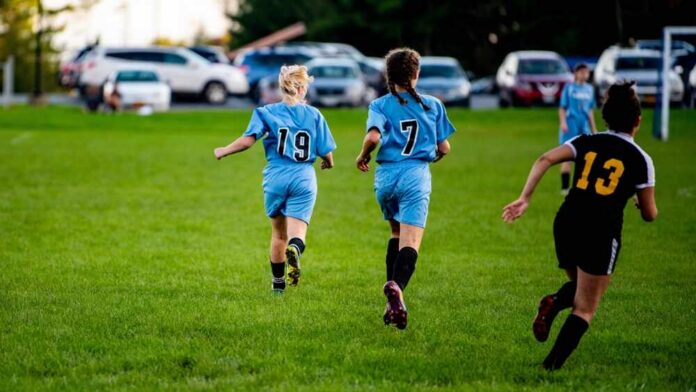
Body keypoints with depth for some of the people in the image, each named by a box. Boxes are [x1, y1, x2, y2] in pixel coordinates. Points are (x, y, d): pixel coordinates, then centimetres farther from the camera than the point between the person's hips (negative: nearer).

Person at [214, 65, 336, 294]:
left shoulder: (266, 113, 1)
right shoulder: (314, 115, 4)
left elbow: (247, 140, -12)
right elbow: (327, 155, 4)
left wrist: (223, 152, 4)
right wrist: (328, 163, 27)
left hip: (275, 178, 1)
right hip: (304, 180, -1)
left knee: (279, 234, 20)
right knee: (296, 233, -7)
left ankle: (278, 283, 29)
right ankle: (295, 250, -43)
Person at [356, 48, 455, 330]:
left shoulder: (380, 105, 3)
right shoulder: (433, 105, 7)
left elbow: (374, 136, -15)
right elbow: (444, 148, 10)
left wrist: (363, 157, 4)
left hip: (386, 175, 2)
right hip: (416, 175, -2)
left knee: (397, 233, 24)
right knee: (410, 243, -12)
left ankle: (393, 290, 14)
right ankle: (396, 286, -40)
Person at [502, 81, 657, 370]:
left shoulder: (586, 143, 9)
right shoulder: (641, 160, 2)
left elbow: (545, 160, -6)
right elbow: (649, 215, 5)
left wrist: (524, 199, -7)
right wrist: (642, 203, 28)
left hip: (566, 224, 4)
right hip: (602, 233, -4)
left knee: (579, 287, 28)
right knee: (585, 308, 5)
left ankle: (554, 302, -6)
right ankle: (552, 365, -11)